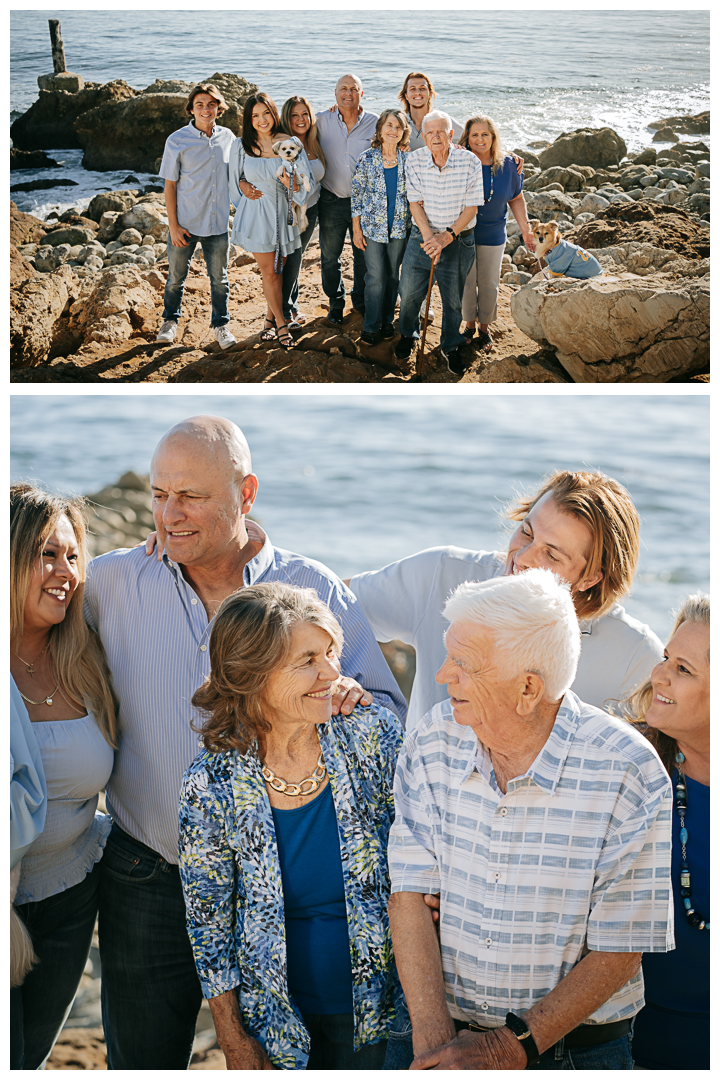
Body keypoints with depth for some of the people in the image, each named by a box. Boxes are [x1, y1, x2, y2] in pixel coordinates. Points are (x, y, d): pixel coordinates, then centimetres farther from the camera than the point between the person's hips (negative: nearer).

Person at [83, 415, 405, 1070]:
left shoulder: (314, 589, -4)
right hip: (149, 882, 1)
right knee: (143, 1060, 15)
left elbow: (393, 719, 0)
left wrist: (351, 696, -22)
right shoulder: (112, 583, -3)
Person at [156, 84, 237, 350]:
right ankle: (170, 321, 33)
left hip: (218, 223, 2)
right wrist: (173, 225, -9)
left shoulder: (228, 137, 1)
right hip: (185, 223, -2)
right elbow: (170, 185, -5)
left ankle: (221, 326, 26)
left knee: (219, 279, 10)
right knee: (176, 276, 12)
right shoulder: (177, 141, -8)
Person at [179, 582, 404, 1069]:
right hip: (278, 1025, 0)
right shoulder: (212, 786, -16)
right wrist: (236, 1042, 0)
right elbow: (209, 921, -4)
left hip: (382, 1011, 1)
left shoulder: (375, 737, -14)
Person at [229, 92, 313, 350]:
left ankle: (271, 318, 29)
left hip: (283, 212, 1)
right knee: (269, 272, 1)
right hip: (256, 215, -1)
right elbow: (235, 178, 12)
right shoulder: (241, 146, -4)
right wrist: (243, 186, -9)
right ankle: (281, 323, 14)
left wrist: (292, 183, -27)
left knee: (278, 270, 11)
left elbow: (307, 183, -6)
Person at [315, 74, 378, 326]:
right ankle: (335, 303, 28)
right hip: (331, 200, 0)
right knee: (330, 256, 10)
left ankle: (360, 300, 32)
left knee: (364, 255, 11)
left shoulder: (375, 123, -2)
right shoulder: (322, 120, -3)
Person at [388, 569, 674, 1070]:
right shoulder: (433, 741, -5)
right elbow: (410, 895, -6)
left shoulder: (629, 773, -15)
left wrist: (513, 1047, -15)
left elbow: (620, 949, -11)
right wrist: (434, 1039, -15)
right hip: (446, 1032, 1)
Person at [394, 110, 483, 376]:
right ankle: (408, 335, 39)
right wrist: (428, 237, -19)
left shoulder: (470, 162, -14)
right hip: (422, 236, 2)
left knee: (453, 299, 10)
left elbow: (471, 207, -11)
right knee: (409, 292, 10)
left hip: (458, 239, -1)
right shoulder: (414, 161, -9)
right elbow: (415, 203, -7)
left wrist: (447, 237, -19)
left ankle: (450, 347, 32)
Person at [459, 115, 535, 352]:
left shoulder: (507, 165, -7)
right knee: (467, 282, 11)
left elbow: (516, 199, 5)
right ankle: (469, 324, 32)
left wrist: (526, 231, 4)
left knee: (489, 285, 11)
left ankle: (484, 328, 29)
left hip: (492, 235, 1)